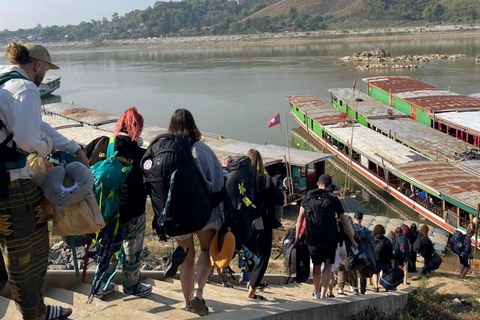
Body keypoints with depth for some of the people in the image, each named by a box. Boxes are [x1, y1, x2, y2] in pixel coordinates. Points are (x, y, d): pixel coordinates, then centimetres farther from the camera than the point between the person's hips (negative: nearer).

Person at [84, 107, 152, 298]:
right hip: (131, 214, -4)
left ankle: (101, 286, 36)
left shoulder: (100, 144, -7)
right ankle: (132, 286, 36)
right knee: (132, 250, 18)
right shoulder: (140, 155, -16)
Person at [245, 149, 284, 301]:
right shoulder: (265, 180, -11)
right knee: (262, 257, 6)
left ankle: (251, 282, 30)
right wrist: (275, 185, 6)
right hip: (262, 225, -4)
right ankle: (252, 291, 1)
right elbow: (279, 200, -8)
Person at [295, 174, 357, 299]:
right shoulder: (333, 199, 1)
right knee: (328, 265, 12)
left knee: (316, 265, 19)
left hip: (312, 238, 2)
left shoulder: (308, 196, 7)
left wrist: (296, 237, 12)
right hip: (329, 239, -2)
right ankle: (323, 295, 4)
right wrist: (352, 241, 9)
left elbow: (300, 219, 6)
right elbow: (344, 222, 2)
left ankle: (316, 292, 35)